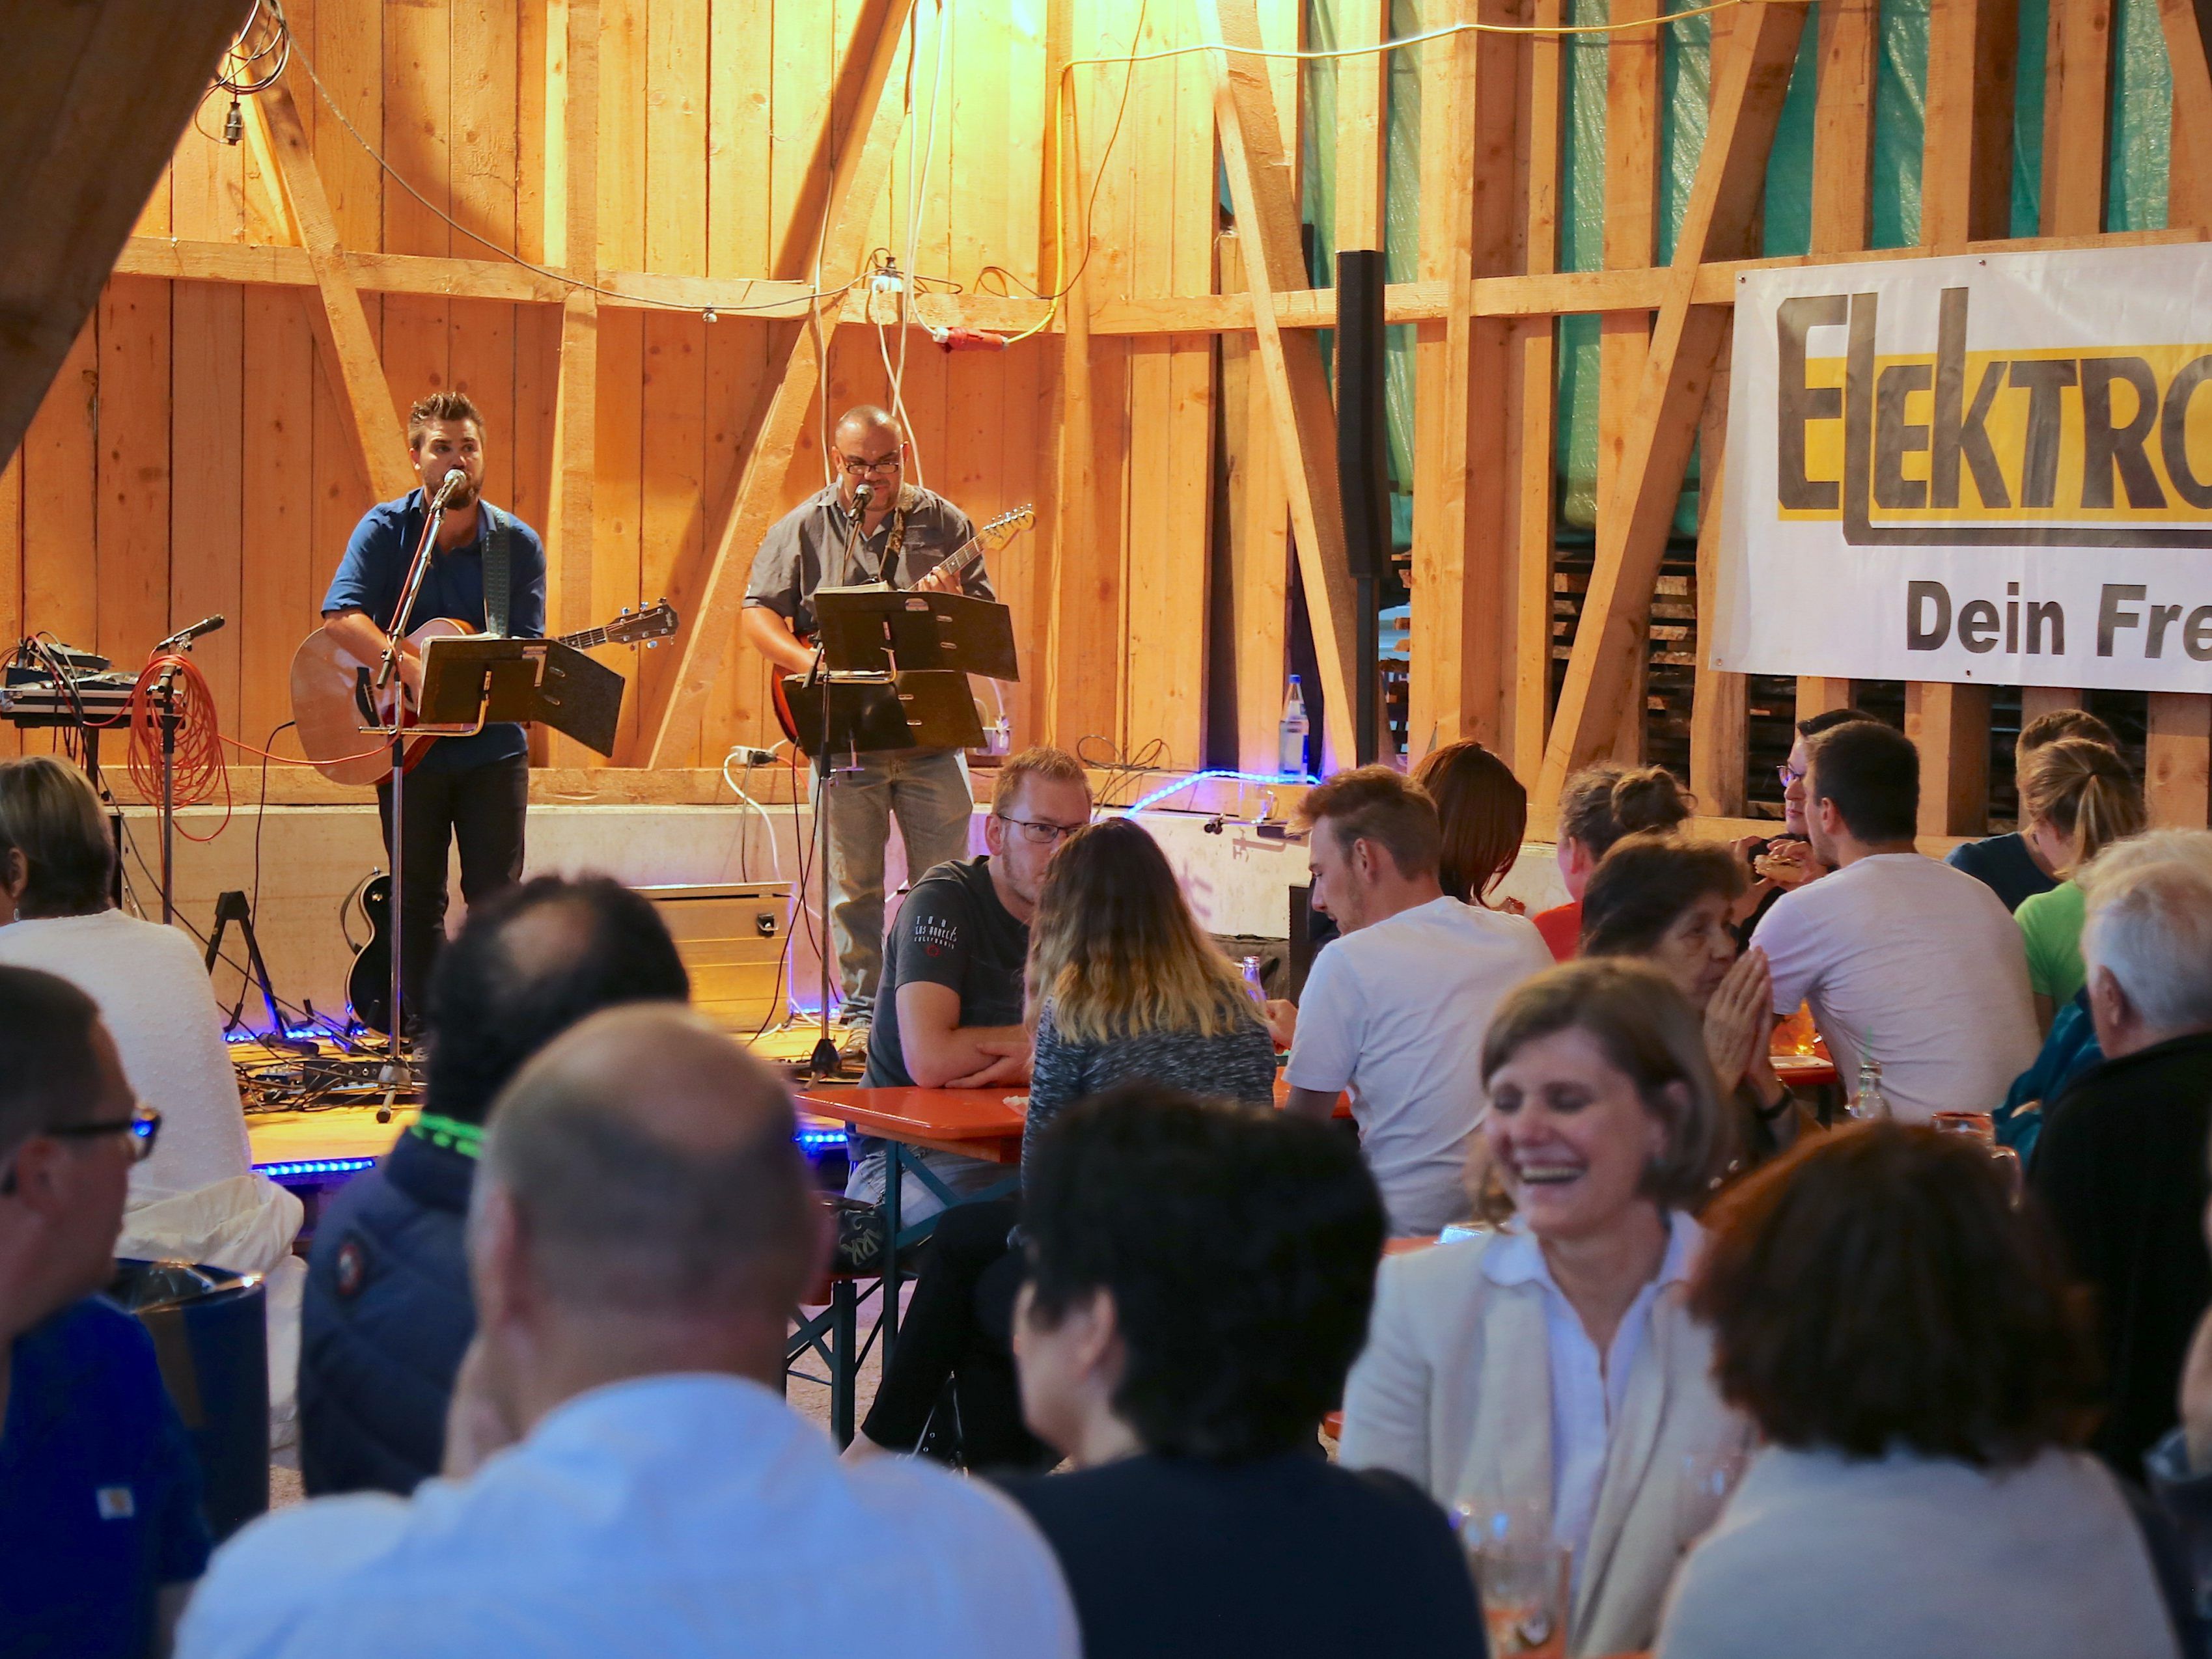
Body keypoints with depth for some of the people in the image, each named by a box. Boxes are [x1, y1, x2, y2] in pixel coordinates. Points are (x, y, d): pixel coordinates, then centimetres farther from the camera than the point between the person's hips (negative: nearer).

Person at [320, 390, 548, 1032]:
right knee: (416, 899, 7)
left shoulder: (516, 543, -1)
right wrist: (414, 670, -28)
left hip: (491, 743, 0)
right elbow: (341, 616, -17)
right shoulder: (386, 529, -3)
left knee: (497, 896, 0)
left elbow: (527, 648, -4)